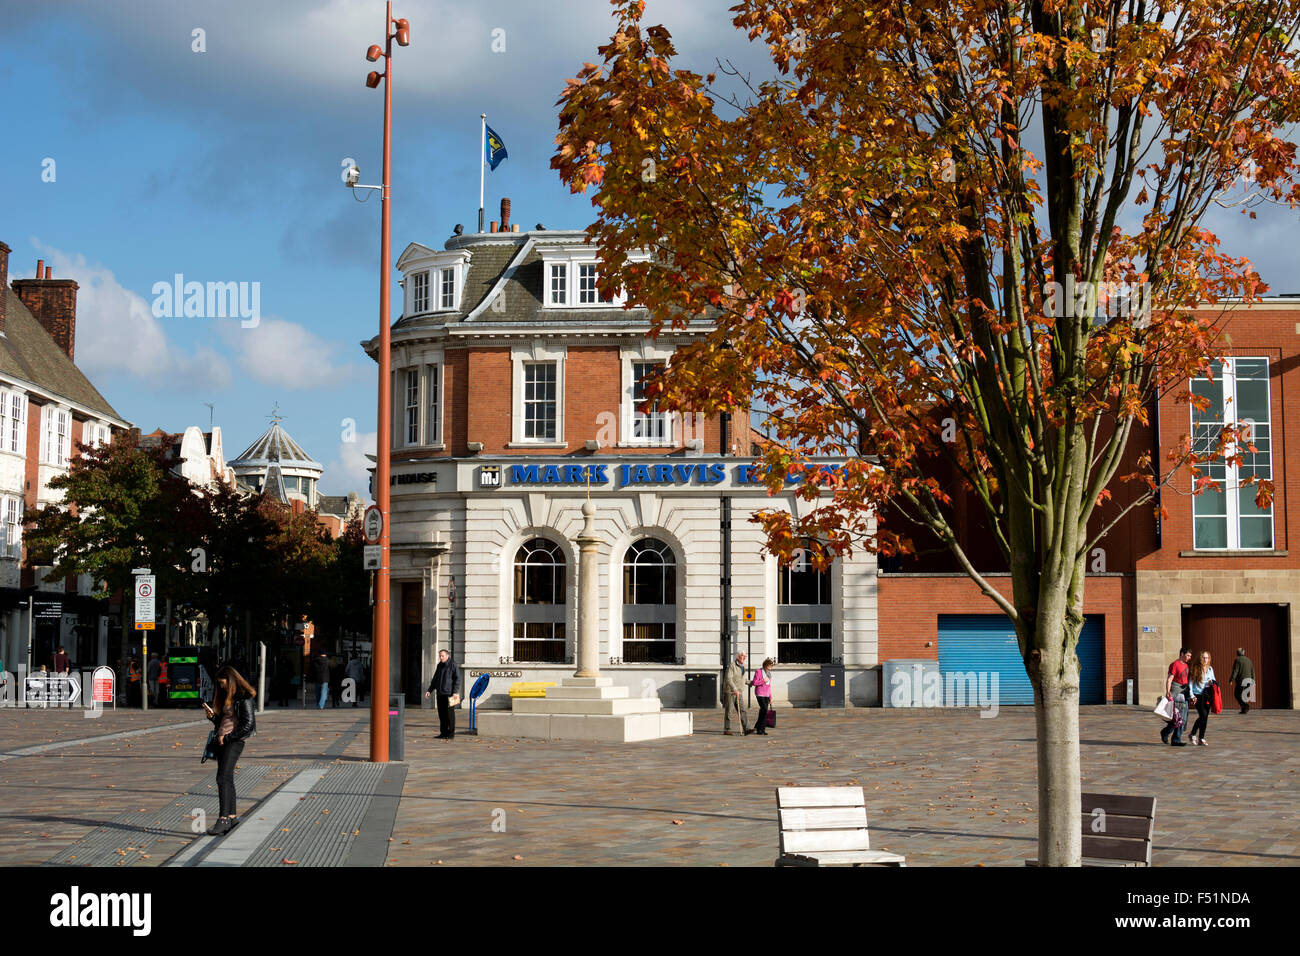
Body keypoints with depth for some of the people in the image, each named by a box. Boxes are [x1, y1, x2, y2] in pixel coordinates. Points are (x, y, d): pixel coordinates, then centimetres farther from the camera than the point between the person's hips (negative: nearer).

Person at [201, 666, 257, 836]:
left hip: (234, 741, -9)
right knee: (227, 779, 10)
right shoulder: (226, 696, 18)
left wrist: (227, 738, -14)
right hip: (222, 741, 9)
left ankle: (223, 819, -21)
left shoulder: (243, 698, -10)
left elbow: (248, 725, -16)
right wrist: (212, 715, 4)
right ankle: (233, 816, 17)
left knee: (223, 778, -17)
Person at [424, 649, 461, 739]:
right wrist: (429, 691, 13)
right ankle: (443, 733, 13)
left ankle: (451, 734, -1)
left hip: (449, 693, -7)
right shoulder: (439, 666, 16)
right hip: (440, 693, 7)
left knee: (449, 714, -5)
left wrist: (455, 692, -18)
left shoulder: (453, 665, -5)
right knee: (441, 714, 7)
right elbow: (435, 680, 22)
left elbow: (457, 679, -10)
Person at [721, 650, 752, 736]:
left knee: (743, 711, -6)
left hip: (738, 693, 7)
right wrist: (735, 689, -31)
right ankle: (727, 730, 7)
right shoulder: (731, 665, -12)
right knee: (728, 711, -1)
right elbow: (728, 679, -23)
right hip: (729, 692, -7)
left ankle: (746, 729, -13)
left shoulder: (742, 667, 13)